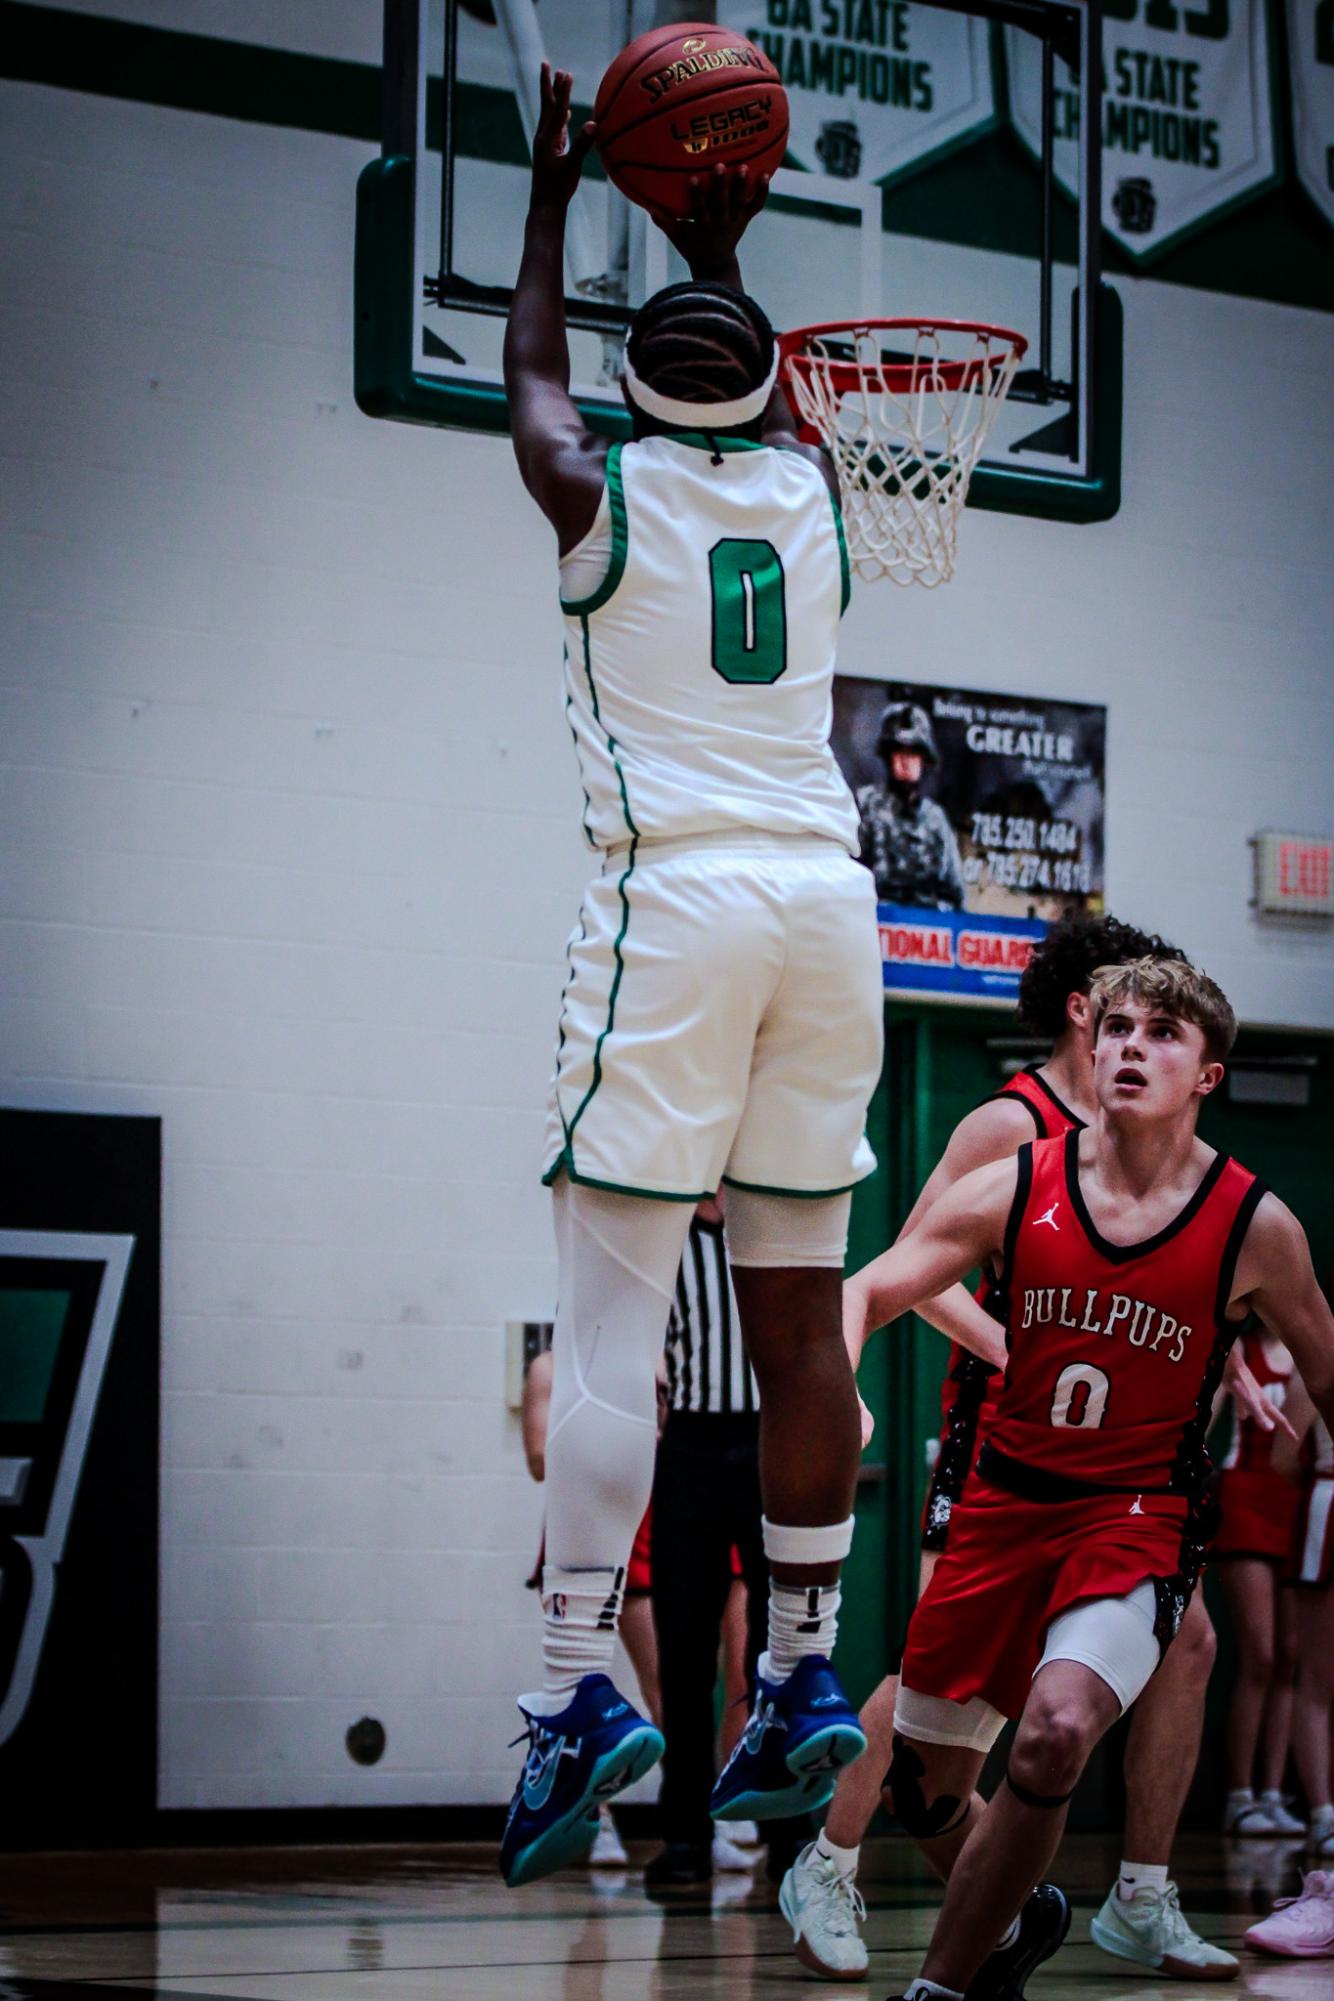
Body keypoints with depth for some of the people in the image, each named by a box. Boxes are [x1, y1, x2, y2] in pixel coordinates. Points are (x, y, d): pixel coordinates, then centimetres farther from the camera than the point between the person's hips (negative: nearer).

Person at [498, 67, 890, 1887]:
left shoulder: (605, 492, 3)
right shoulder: (805, 491, 13)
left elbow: (529, 377, 25)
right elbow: (765, 394, 37)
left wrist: (554, 199, 37)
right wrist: (716, 243, 48)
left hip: (675, 901, -5)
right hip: (829, 902, 5)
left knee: (610, 1323, -8)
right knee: (800, 1319, 9)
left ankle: (580, 1686, -16)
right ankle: (804, 1679, 12)